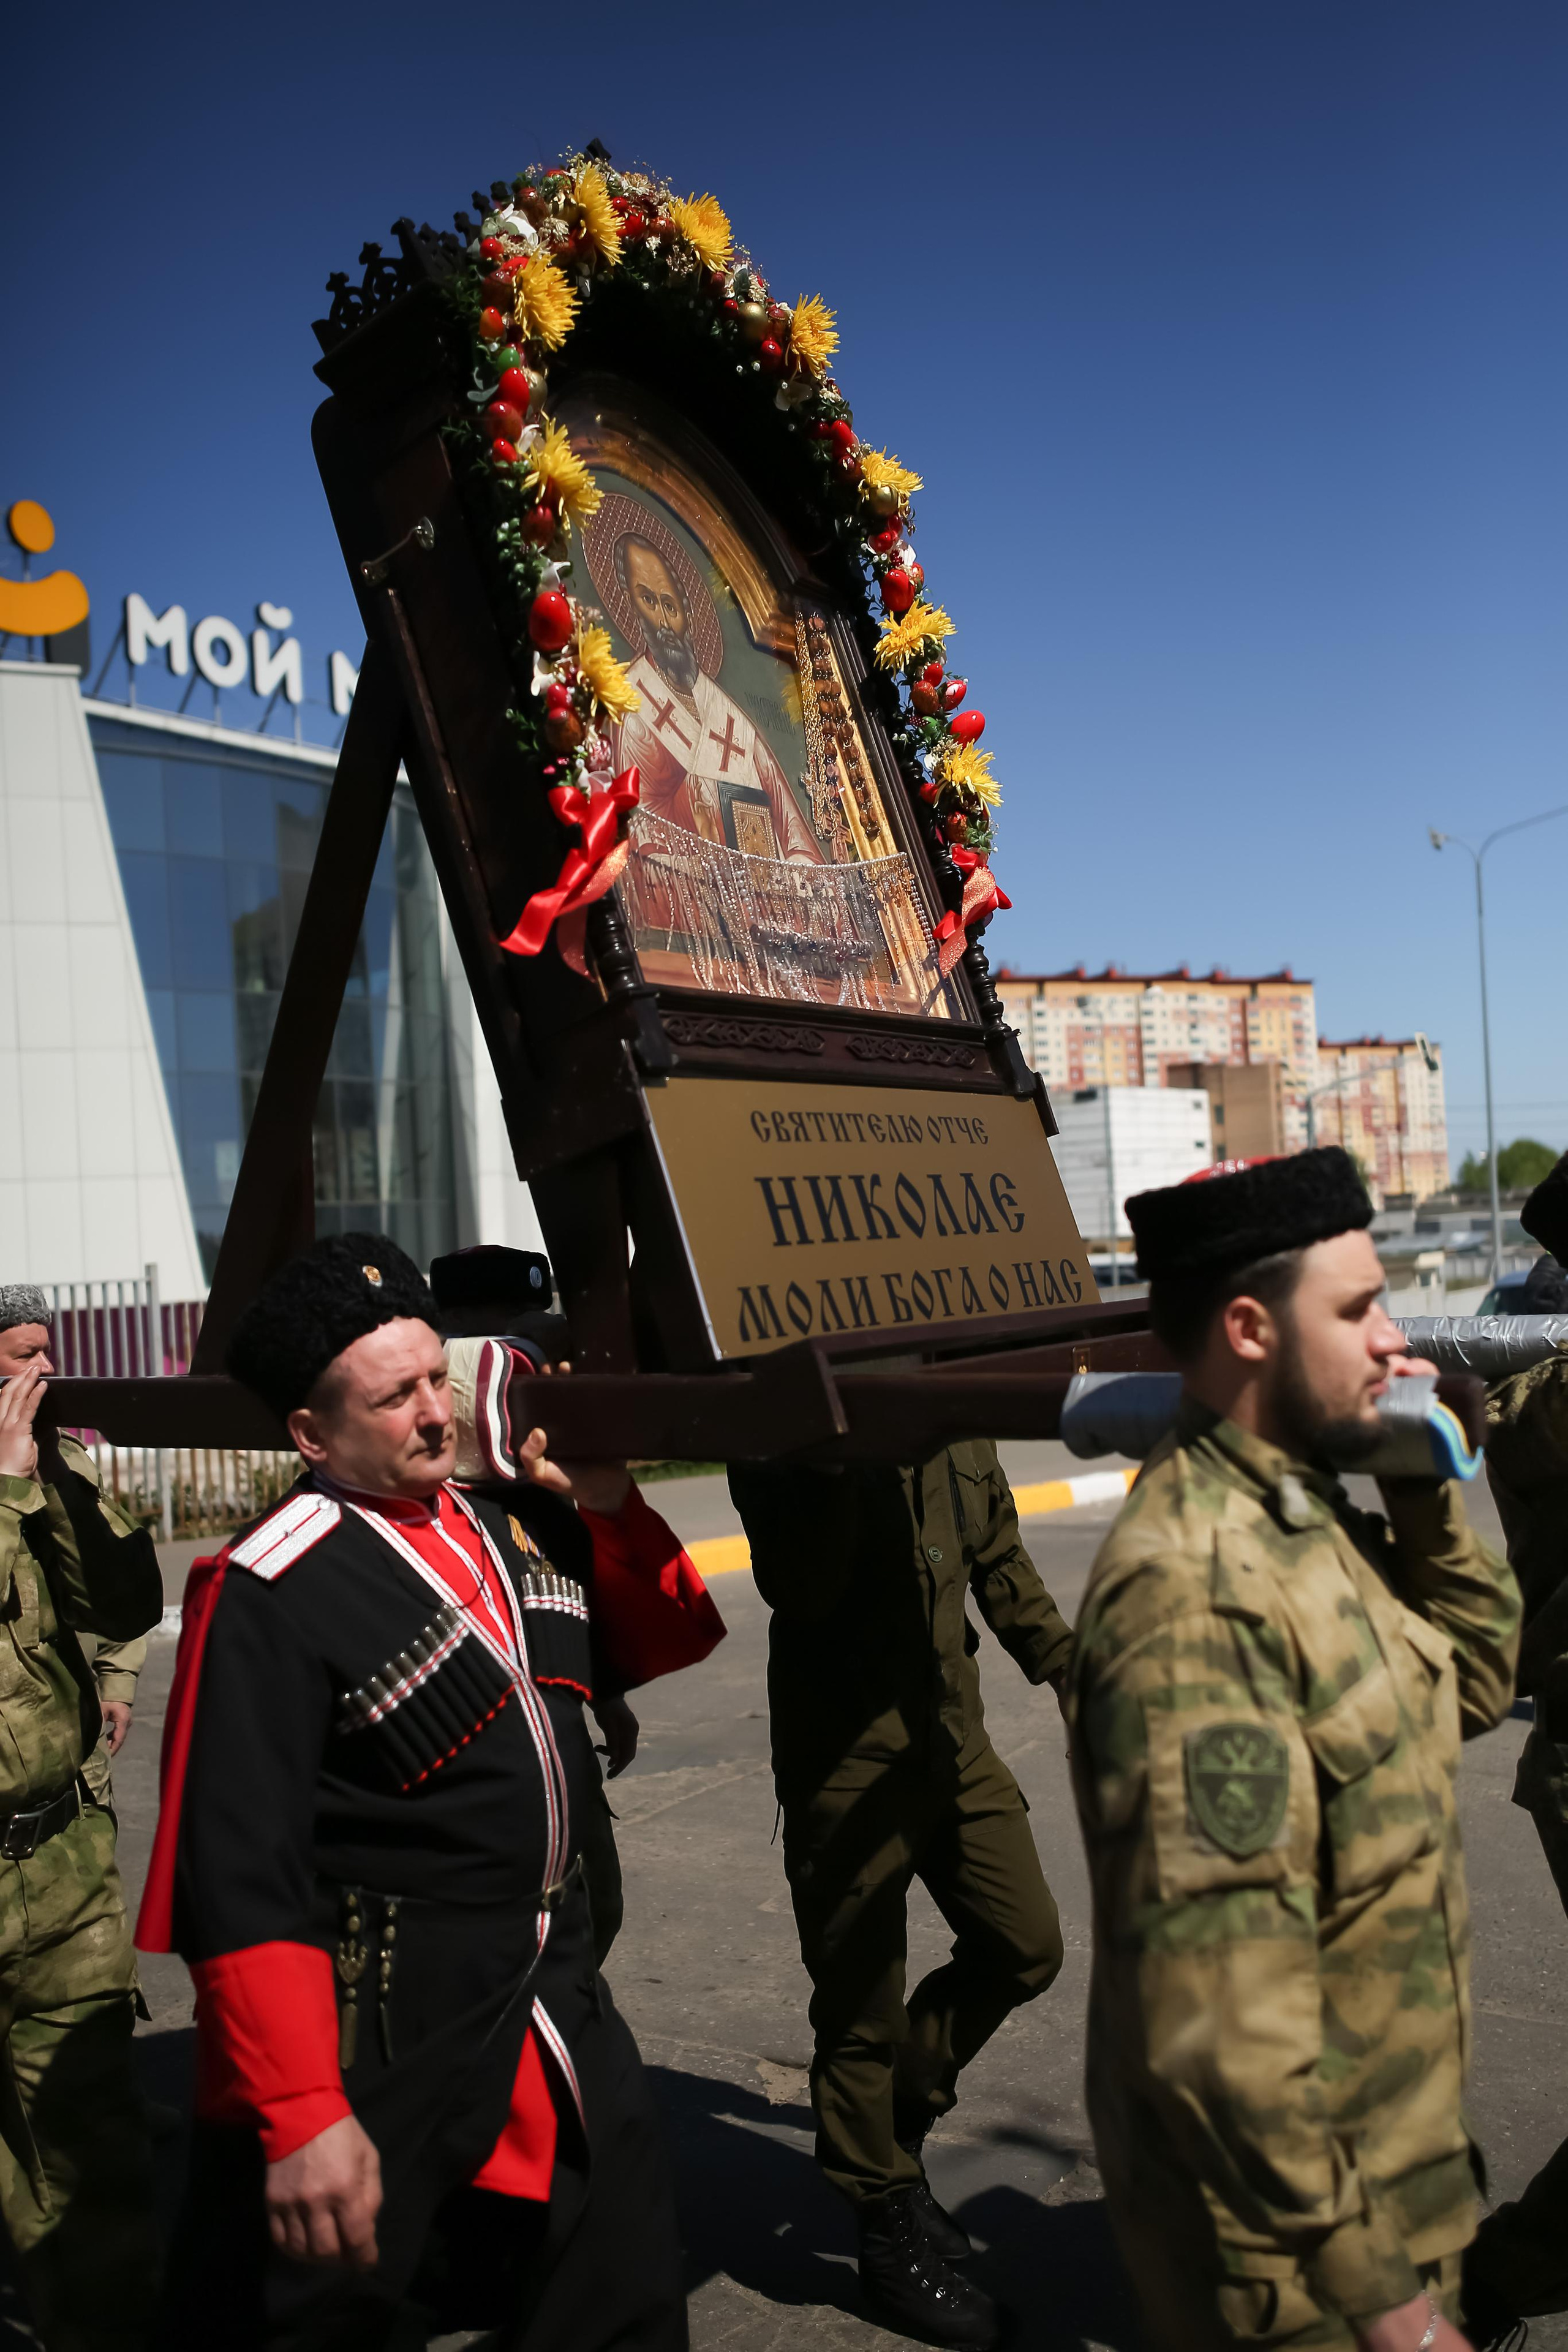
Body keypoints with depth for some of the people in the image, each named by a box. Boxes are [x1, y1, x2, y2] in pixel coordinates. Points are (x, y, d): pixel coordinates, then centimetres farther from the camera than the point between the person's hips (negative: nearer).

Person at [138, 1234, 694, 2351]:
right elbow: (240, 1878, -23)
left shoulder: (487, 1523, 4)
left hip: (548, 1988, 8)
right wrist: (300, 2117, -25)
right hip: (376, 2036, -7)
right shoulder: (269, 1596, -20)